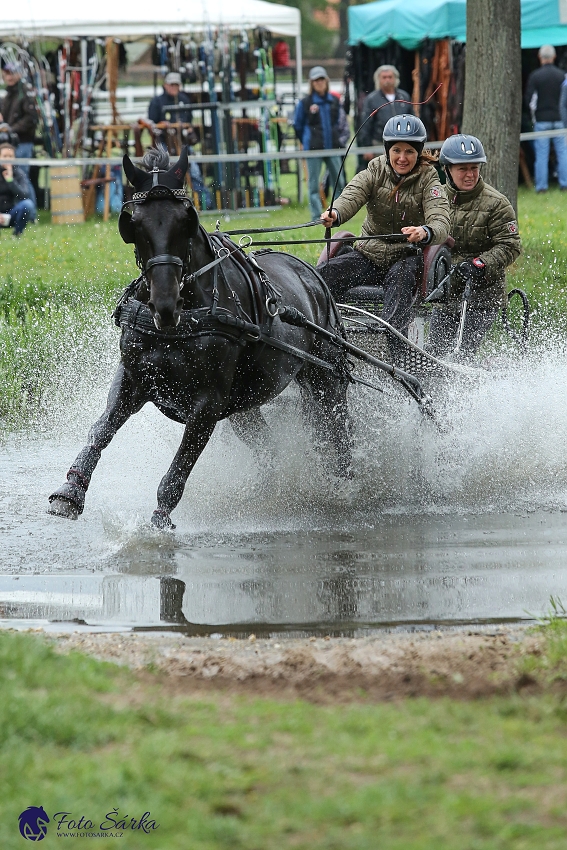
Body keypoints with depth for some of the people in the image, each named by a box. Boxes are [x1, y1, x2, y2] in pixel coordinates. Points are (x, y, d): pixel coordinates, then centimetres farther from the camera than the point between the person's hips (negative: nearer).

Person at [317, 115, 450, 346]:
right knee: (324, 275, -21)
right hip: (370, 255, 3)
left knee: (400, 275, -37)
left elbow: (441, 223, -20)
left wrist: (424, 233, -46)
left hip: (408, 257, -3)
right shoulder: (376, 171, 3)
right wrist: (335, 214, -42)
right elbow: (352, 195, -17)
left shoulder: (428, 180, -4)